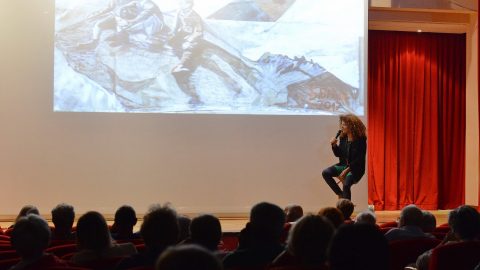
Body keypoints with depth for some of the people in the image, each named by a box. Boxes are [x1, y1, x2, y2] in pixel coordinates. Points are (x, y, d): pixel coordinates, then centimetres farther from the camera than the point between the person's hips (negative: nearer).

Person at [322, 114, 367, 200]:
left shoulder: (360, 140, -15)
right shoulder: (343, 138, 2)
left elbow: (359, 159, -17)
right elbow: (338, 154, 11)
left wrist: (347, 170, -22)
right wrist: (334, 145, -9)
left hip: (356, 168, -7)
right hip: (343, 165, 7)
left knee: (346, 184, -29)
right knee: (325, 173, -12)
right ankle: (340, 194, 0)